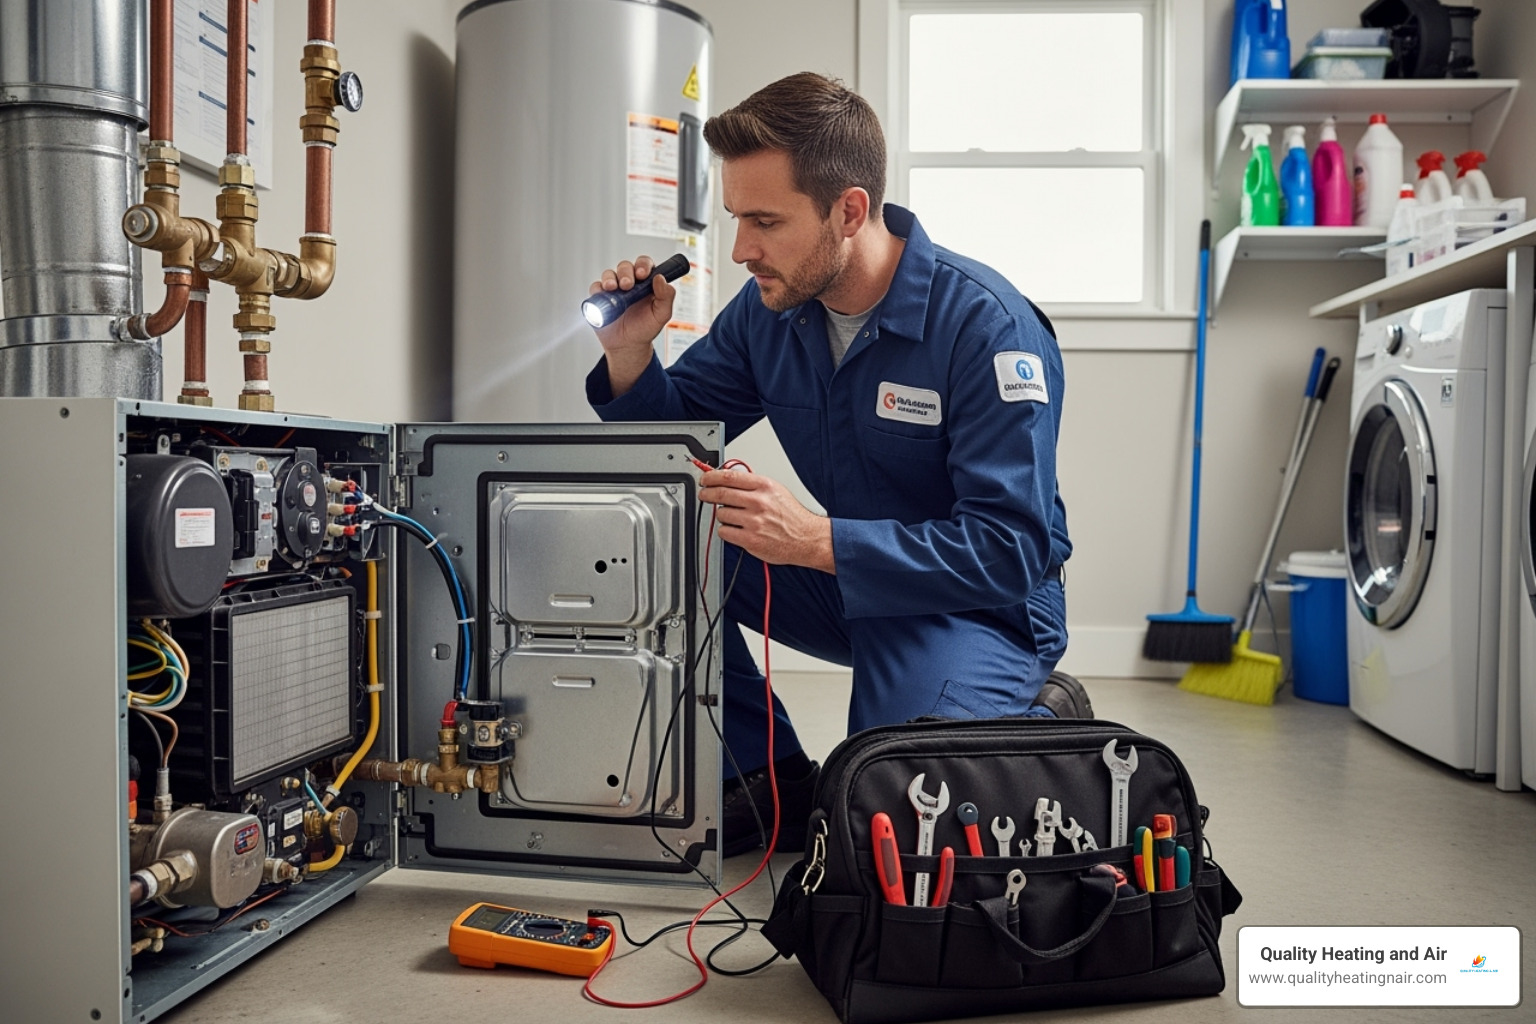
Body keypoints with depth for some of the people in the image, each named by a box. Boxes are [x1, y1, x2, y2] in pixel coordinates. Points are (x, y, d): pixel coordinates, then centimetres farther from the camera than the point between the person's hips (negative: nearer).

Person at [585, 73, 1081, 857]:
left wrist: (816, 541, -36)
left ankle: (1040, 721, 5)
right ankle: (778, 786, -1)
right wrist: (630, 351, -15)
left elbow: (1012, 550, -28)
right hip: (842, 580, 6)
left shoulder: (987, 324, -23)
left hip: (983, 603, -6)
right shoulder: (768, 309, -4)